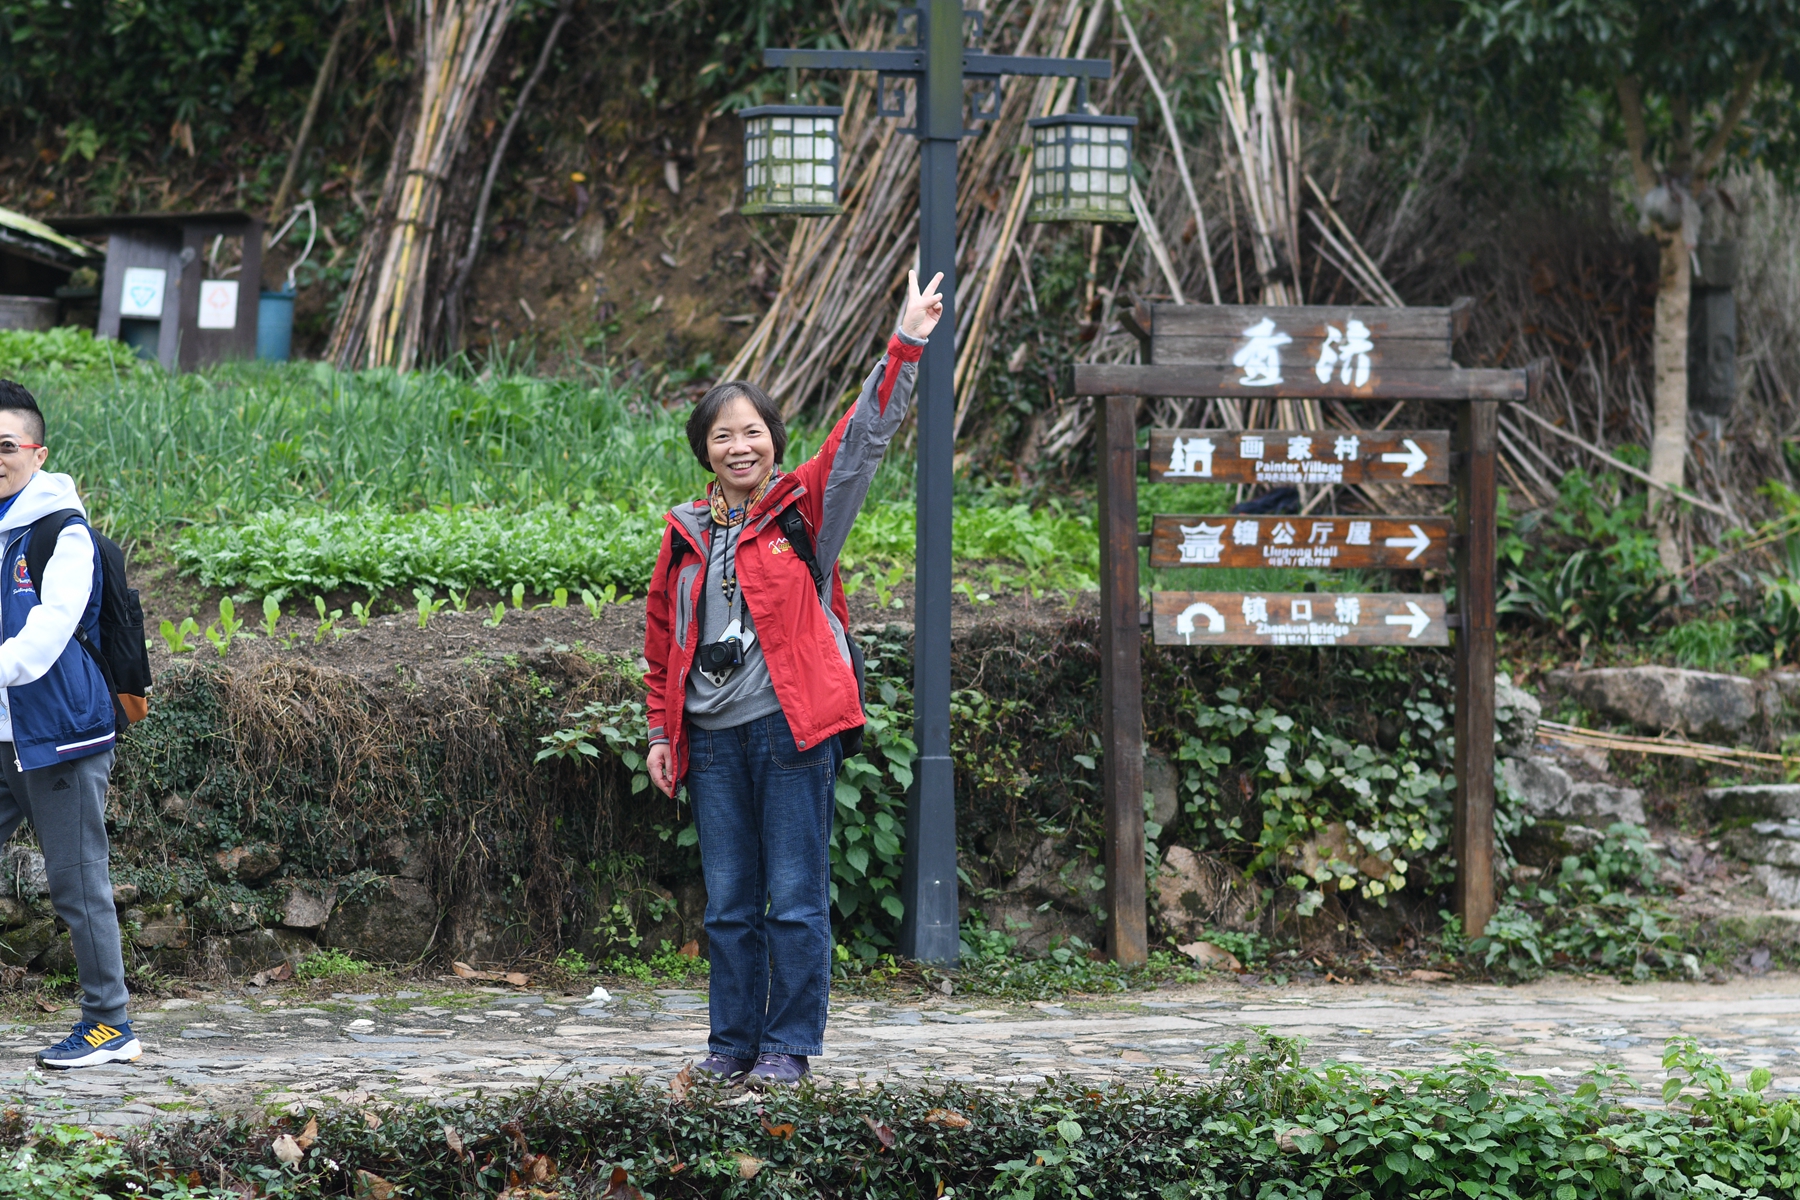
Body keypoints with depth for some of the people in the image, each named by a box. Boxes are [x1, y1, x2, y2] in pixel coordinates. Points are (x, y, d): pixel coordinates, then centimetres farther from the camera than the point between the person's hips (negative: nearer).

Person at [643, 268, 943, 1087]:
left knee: (795, 898, -2)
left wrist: (905, 348, -15)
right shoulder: (686, 534, 13)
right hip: (713, 738, 4)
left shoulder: (804, 507, 2)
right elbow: (662, 640, 20)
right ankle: (733, 1042, 16)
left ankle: (790, 1044, 5)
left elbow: (862, 438, -6)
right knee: (730, 904, 8)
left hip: (792, 726, -4)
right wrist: (663, 730, 16)